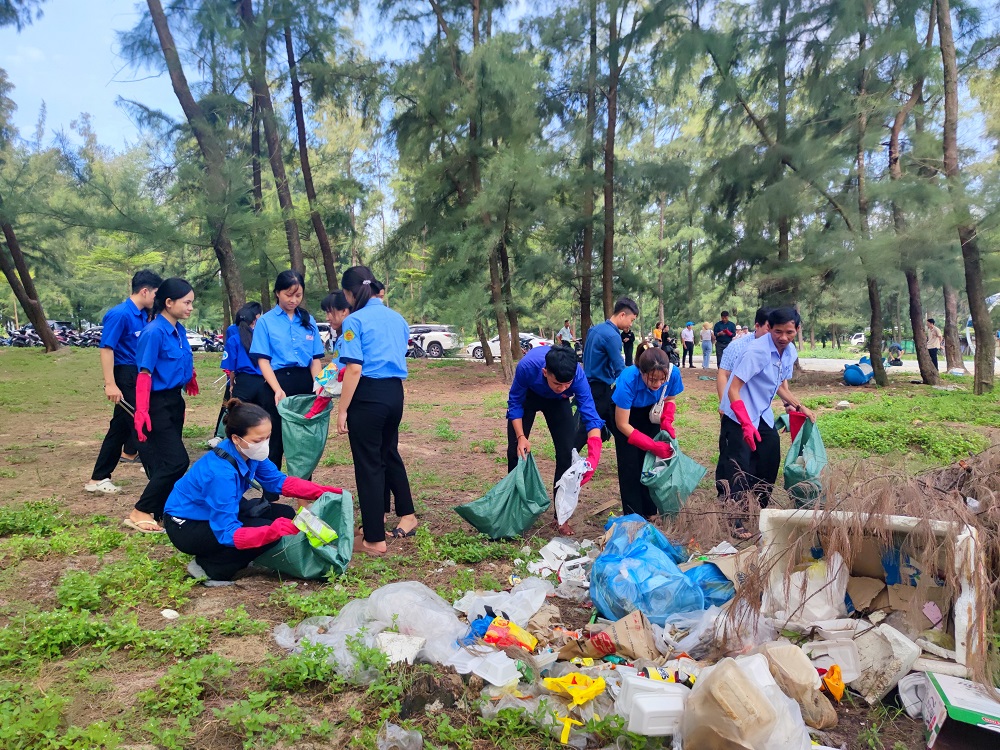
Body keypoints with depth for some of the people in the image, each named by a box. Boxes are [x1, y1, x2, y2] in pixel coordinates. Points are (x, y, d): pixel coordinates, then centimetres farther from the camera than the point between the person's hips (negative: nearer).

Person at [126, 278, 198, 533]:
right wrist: (142, 412, -26)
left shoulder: (179, 330, 6)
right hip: (158, 404, -8)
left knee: (166, 462, 12)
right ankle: (139, 513, 3)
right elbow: (144, 374, -20)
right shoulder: (154, 332, -17)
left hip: (175, 401, 8)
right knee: (177, 461, -9)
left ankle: (158, 511, 23)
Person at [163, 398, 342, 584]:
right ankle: (207, 568, -4)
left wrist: (322, 492, -11)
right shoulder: (221, 472, -36)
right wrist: (274, 530, -48)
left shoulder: (248, 452, -14)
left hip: (216, 513, 8)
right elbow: (228, 533, -35)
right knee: (269, 534, -23)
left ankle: (218, 554, 11)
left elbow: (277, 481, 0)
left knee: (285, 514, -1)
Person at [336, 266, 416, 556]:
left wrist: (342, 410, -11)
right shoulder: (397, 318, 11)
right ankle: (407, 516, 36)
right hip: (395, 392, 7)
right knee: (389, 453, 25)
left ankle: (374, 540, 10)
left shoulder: (355, 321, -10)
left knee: (368, 464, 3)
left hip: (368, 396, -7)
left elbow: (355, 370, -16)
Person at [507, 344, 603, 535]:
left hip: (558, 402, 1)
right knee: (515, 450, -4)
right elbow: (515, 402, -24)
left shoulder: (577, 375, -39)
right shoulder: (527, 366, -41)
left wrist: (593, 456, -53)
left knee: (566, 452, -9)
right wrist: (520, 436, -34)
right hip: (528, 396, 0)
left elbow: (590, 415, -40)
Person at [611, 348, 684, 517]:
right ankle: (633, 515, 2)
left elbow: (670, 399, -6)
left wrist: (667, 421, -25)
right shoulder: (628, 380, -41)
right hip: (622, 410, -3)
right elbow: (622, 424, -33)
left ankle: (650, 511, 12)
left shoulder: (673, 373, -31)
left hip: (650, 411, 3)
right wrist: (652, 445, -38)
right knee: (630, 463, -10)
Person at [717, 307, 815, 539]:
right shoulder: (757, 351, -25)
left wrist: (800, 406, 4)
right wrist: (746, 424, -32)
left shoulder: (790, 352, 0)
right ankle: (735, 520, 3)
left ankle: (760, 509, 31)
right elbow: (733, 390, -27)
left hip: (763, 415, 8)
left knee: (770, 461, 13)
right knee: (739, 467, -8)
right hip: (739, 415, -8)